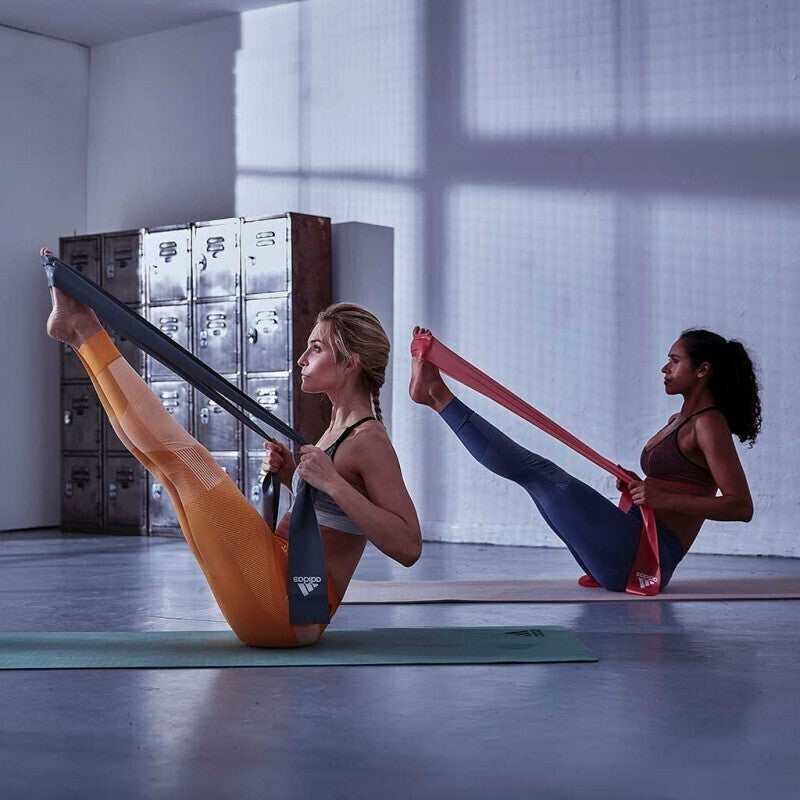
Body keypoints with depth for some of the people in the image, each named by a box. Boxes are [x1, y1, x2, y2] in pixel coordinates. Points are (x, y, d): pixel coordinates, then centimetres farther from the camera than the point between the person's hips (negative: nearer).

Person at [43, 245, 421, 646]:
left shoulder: (370, 441, -13)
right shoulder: (339, 428, 15)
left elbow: (409, 548, -22)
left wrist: (332, 482, -26)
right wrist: (294, 474, 11)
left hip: (285, 608, -9)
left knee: (183, 454, -10)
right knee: (166, 455, 12)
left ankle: (85, 330, 3)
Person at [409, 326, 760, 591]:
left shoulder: (709, 423, -8)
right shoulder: (679, 420, 20)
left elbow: (741, 507, -16)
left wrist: (665, 499, -22)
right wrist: (640, 488, 9)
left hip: (640, 559, -9)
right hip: (633, 545, 9)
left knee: (537, 472, -14)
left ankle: (438, 396, -9)